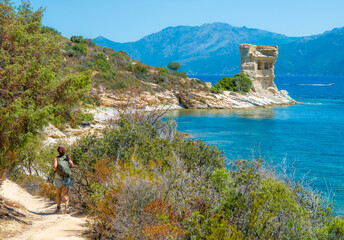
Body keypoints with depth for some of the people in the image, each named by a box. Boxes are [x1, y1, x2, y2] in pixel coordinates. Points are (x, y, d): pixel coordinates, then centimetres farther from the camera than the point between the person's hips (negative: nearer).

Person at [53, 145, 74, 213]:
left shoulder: (56, 158, -3)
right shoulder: (67, 157, 3)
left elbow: (55, 166, -17)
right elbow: (72, 166, -7)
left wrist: (54, 169, 3)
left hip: (58, 177, -1)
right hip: (67, 178, 1)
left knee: (58, 193, 16)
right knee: (65, 194, -3)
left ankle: (58, 207, 27)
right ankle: (67, 207, -25)